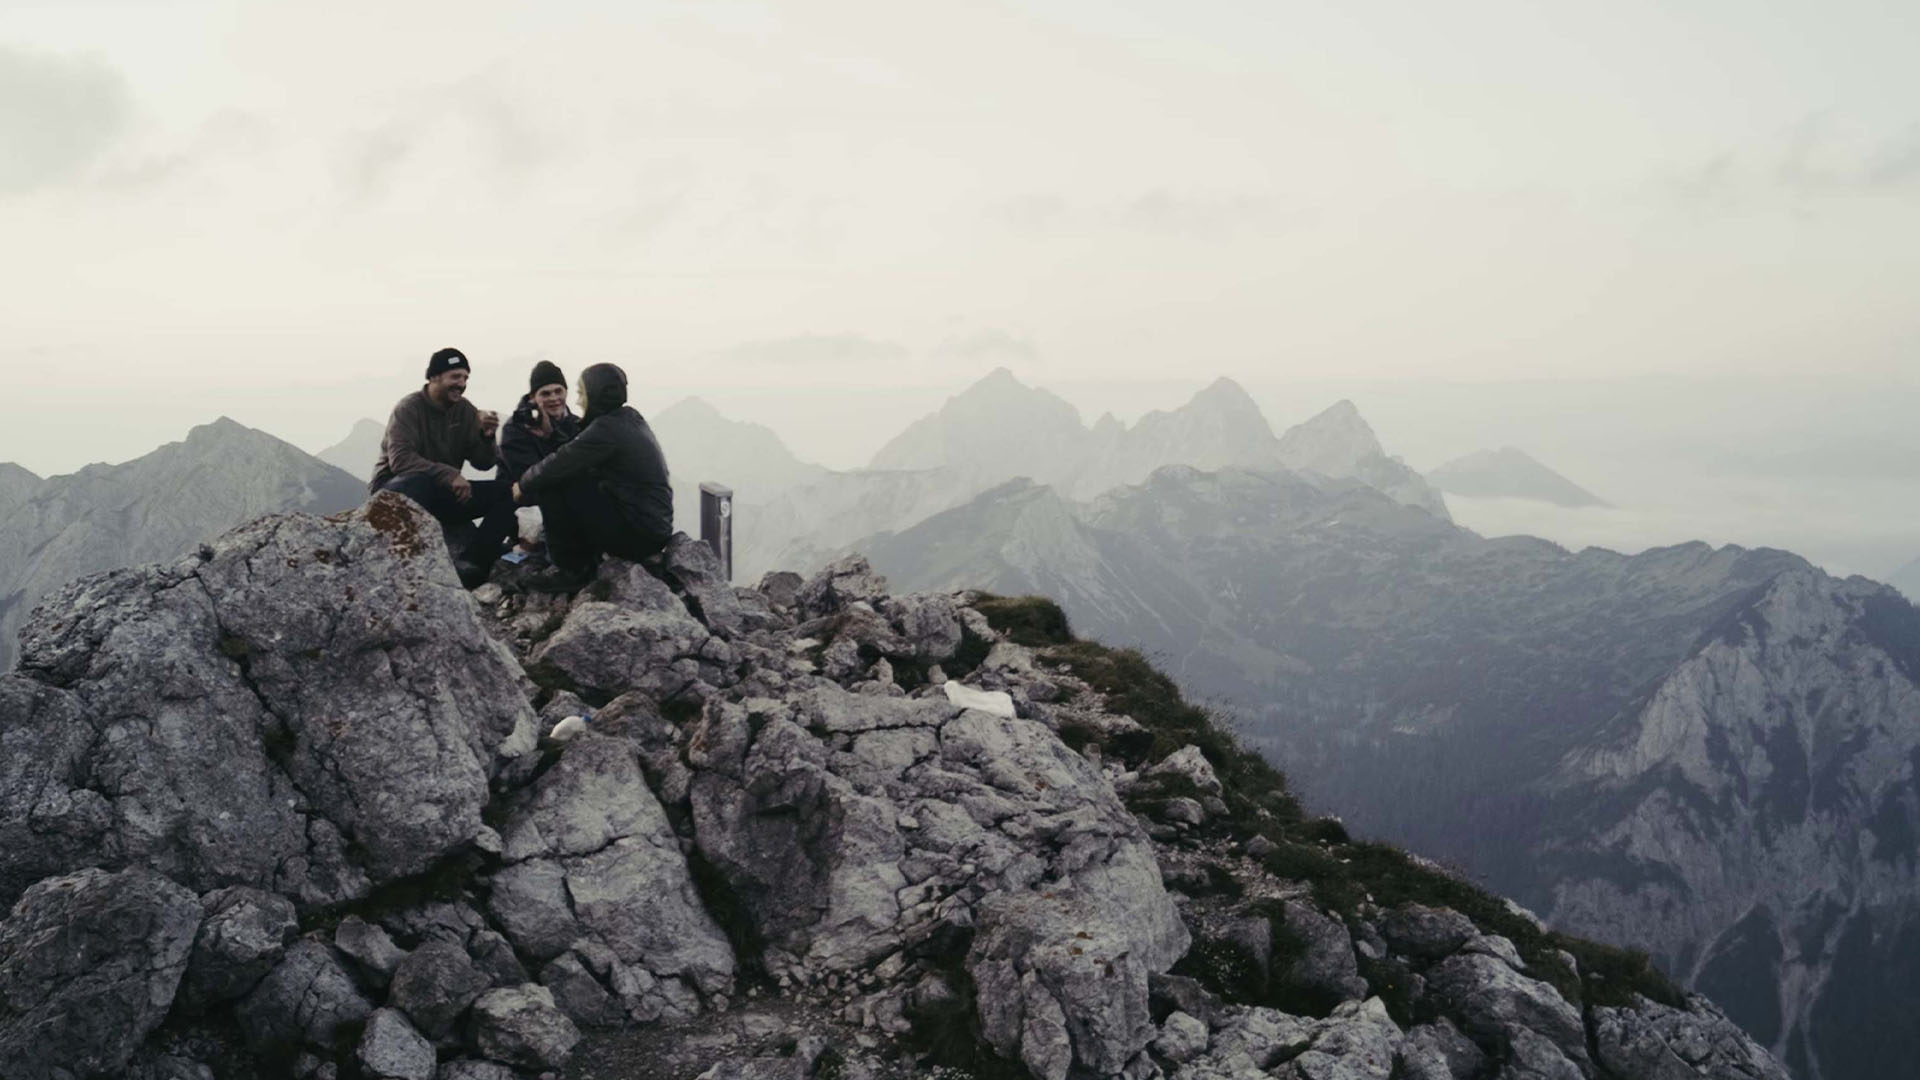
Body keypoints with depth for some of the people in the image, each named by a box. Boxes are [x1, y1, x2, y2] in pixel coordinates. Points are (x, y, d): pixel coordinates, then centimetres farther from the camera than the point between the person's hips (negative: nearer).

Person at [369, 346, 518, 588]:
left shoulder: (465, 410, 3)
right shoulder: (409, 408, -13)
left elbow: (483, 463, 1)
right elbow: (400, 459, -28)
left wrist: (487, 437, -20)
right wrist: (449, 475, -37)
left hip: (442, 493, 6)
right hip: (395, 490, -6)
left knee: (505, 492, -15)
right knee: (419, 481, -41)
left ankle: (470, 564, -31)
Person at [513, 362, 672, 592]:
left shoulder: (607, 429, -17)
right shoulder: (629, 419, 12)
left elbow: (559, 464, -15)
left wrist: (523, 485, 1)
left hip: (637, 534, -10)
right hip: (656, 528, 10)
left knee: (551, 488, -10)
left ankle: (572, 570, 2)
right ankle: (583, 563, 21)